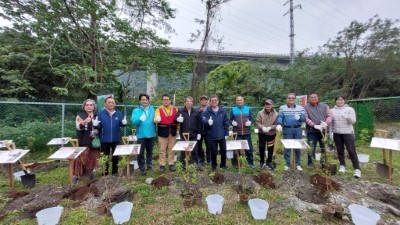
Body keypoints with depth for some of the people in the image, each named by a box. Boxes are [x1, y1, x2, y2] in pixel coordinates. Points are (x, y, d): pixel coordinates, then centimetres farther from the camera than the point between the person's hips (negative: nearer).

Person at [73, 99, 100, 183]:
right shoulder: (80, 116, -1)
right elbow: (78, 127, -16)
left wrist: (97, 130, -6)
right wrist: (84, 122, -35)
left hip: (94, 141, 4)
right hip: (84, 141, -4)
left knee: (92, 159, 12)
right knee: (82, 158, -8)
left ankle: (90, 173, 27)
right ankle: (76, 175, 3)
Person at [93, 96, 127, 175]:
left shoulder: (119, 113, 0)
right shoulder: (101, 113, -5)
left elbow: (121, 124, -2)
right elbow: (99, 126, -6)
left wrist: (124, 123, -24)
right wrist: (95, 125, -29)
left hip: (115, 139, 2)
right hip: (104, 139, -1)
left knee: (115, 157, 13)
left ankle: (115, 172, 28)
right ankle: (105, 173, 26)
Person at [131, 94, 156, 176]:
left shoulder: (152, 110, 8)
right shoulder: (136, 110, -1)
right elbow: (134, 121, -17)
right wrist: (140, 119, -35)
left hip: (151, 134, 3)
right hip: (141, 135, -3)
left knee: (150, 151, 15)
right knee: (141, 152, 1)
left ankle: (149, 165, 30)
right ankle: (142, 168, 12)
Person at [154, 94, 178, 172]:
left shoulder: (175, 109, 7)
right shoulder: (159, 109, -2)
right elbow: (156, 120, -13)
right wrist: (157, 119, -33)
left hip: (172, 132, 2)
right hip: (162, 132, -2)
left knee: (171, 149, 11)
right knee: (162, 150, 5)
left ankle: (171, 164, 22)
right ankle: (162, 165, 17)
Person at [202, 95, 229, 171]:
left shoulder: (223, 111, 3)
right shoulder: (207, 111, -3)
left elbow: (226, 123, 4)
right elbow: (203, 121, -11)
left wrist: (226, 133, 0)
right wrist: (208, 122, -34)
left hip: (222, 135, 2)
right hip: (212, 136, -2)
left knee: (223, 150, 11)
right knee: (213, 152, 8)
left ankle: (223, 164, 32)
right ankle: (214, 165, 30)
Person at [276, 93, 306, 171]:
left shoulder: (300, 108, 9)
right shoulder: (282, 108, 1)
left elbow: (304, 118, 1)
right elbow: (280, 117, -14)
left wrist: (299, 117, -21)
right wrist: (279, 124, -32)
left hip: (298, 129, 3)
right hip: (287, 129, -2)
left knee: (298, 147, 9)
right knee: (287, 147, 3)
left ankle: (298, 164, 22)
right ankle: (287, 164, 14)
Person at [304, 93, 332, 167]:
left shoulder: (324, 106, 12)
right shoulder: (306, 107, 1)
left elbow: (329, 115, 3)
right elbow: (306, 118, -9)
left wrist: (326, 123, -17)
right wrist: (315, 125, -20)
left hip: (323, 131, 3)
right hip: (312, 131, -3)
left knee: (325, 148, 11)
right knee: (311, 148, 3)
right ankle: (310, 163, 14)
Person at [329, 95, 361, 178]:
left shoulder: (350, 109, 0)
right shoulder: (332, 110, 6)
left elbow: (353, 121, -9)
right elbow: (330, 123, 7)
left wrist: (347, 117, -29)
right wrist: (330, 132, 1)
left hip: (348, 133, -2)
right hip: (337, 133, 3)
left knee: (352, 151, -3)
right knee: (340, 150, 10)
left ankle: (357, 169, 2)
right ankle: (342, 166, 23)